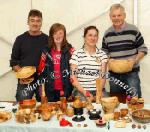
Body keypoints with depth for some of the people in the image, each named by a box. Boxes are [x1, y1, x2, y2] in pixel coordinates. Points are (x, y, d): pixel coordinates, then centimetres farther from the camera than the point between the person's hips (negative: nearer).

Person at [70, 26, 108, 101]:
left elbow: (103, 75, 0)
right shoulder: (76, 54, 2)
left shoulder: (102, 55, 8)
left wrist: (100, 91, -17)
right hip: (81, 92, -2)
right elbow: (73, 77, -3)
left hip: (98, 91, 2)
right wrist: (84, 92, -13)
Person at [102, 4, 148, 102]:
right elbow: (104, 52, 15)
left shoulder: (133, 30, -4)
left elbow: (143, 49, 1)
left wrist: (135, 60, -15)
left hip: (131, 73, -3)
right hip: (114, 74, 3)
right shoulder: (107, 34, 6)